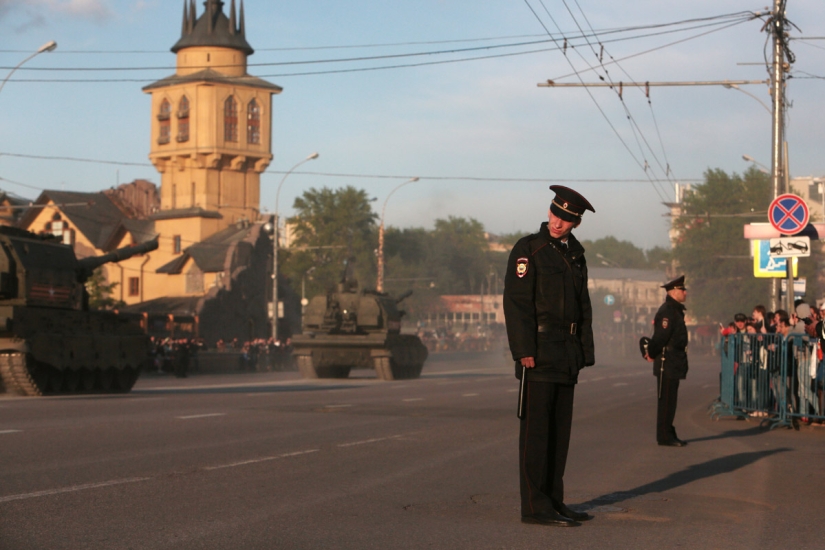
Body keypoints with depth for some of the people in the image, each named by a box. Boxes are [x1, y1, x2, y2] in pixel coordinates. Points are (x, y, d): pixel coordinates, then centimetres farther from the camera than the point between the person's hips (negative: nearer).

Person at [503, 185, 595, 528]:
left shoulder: (575, 255, 16)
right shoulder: (528, 249, -5)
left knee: (560, 428, 9)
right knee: (536, 428, -6)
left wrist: (584, 351, 11)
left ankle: (554, 501, 15)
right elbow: (516, 302, -12)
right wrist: (524, 351, -19)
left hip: (567, 355, 7)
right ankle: (535, 506, -5)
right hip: (539, 352, -7)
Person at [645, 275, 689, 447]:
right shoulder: (667, 311, -16)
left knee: (669, 401, 13)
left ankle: (668, 434, 19)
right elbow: (661, 336, -21)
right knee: (666, 401, -5)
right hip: (667, 364, -10)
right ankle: (664, 436, -1)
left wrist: (652, 353, 9)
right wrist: (652, 354, -8)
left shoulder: (675, 310, 16)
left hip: (674, 364, 10)